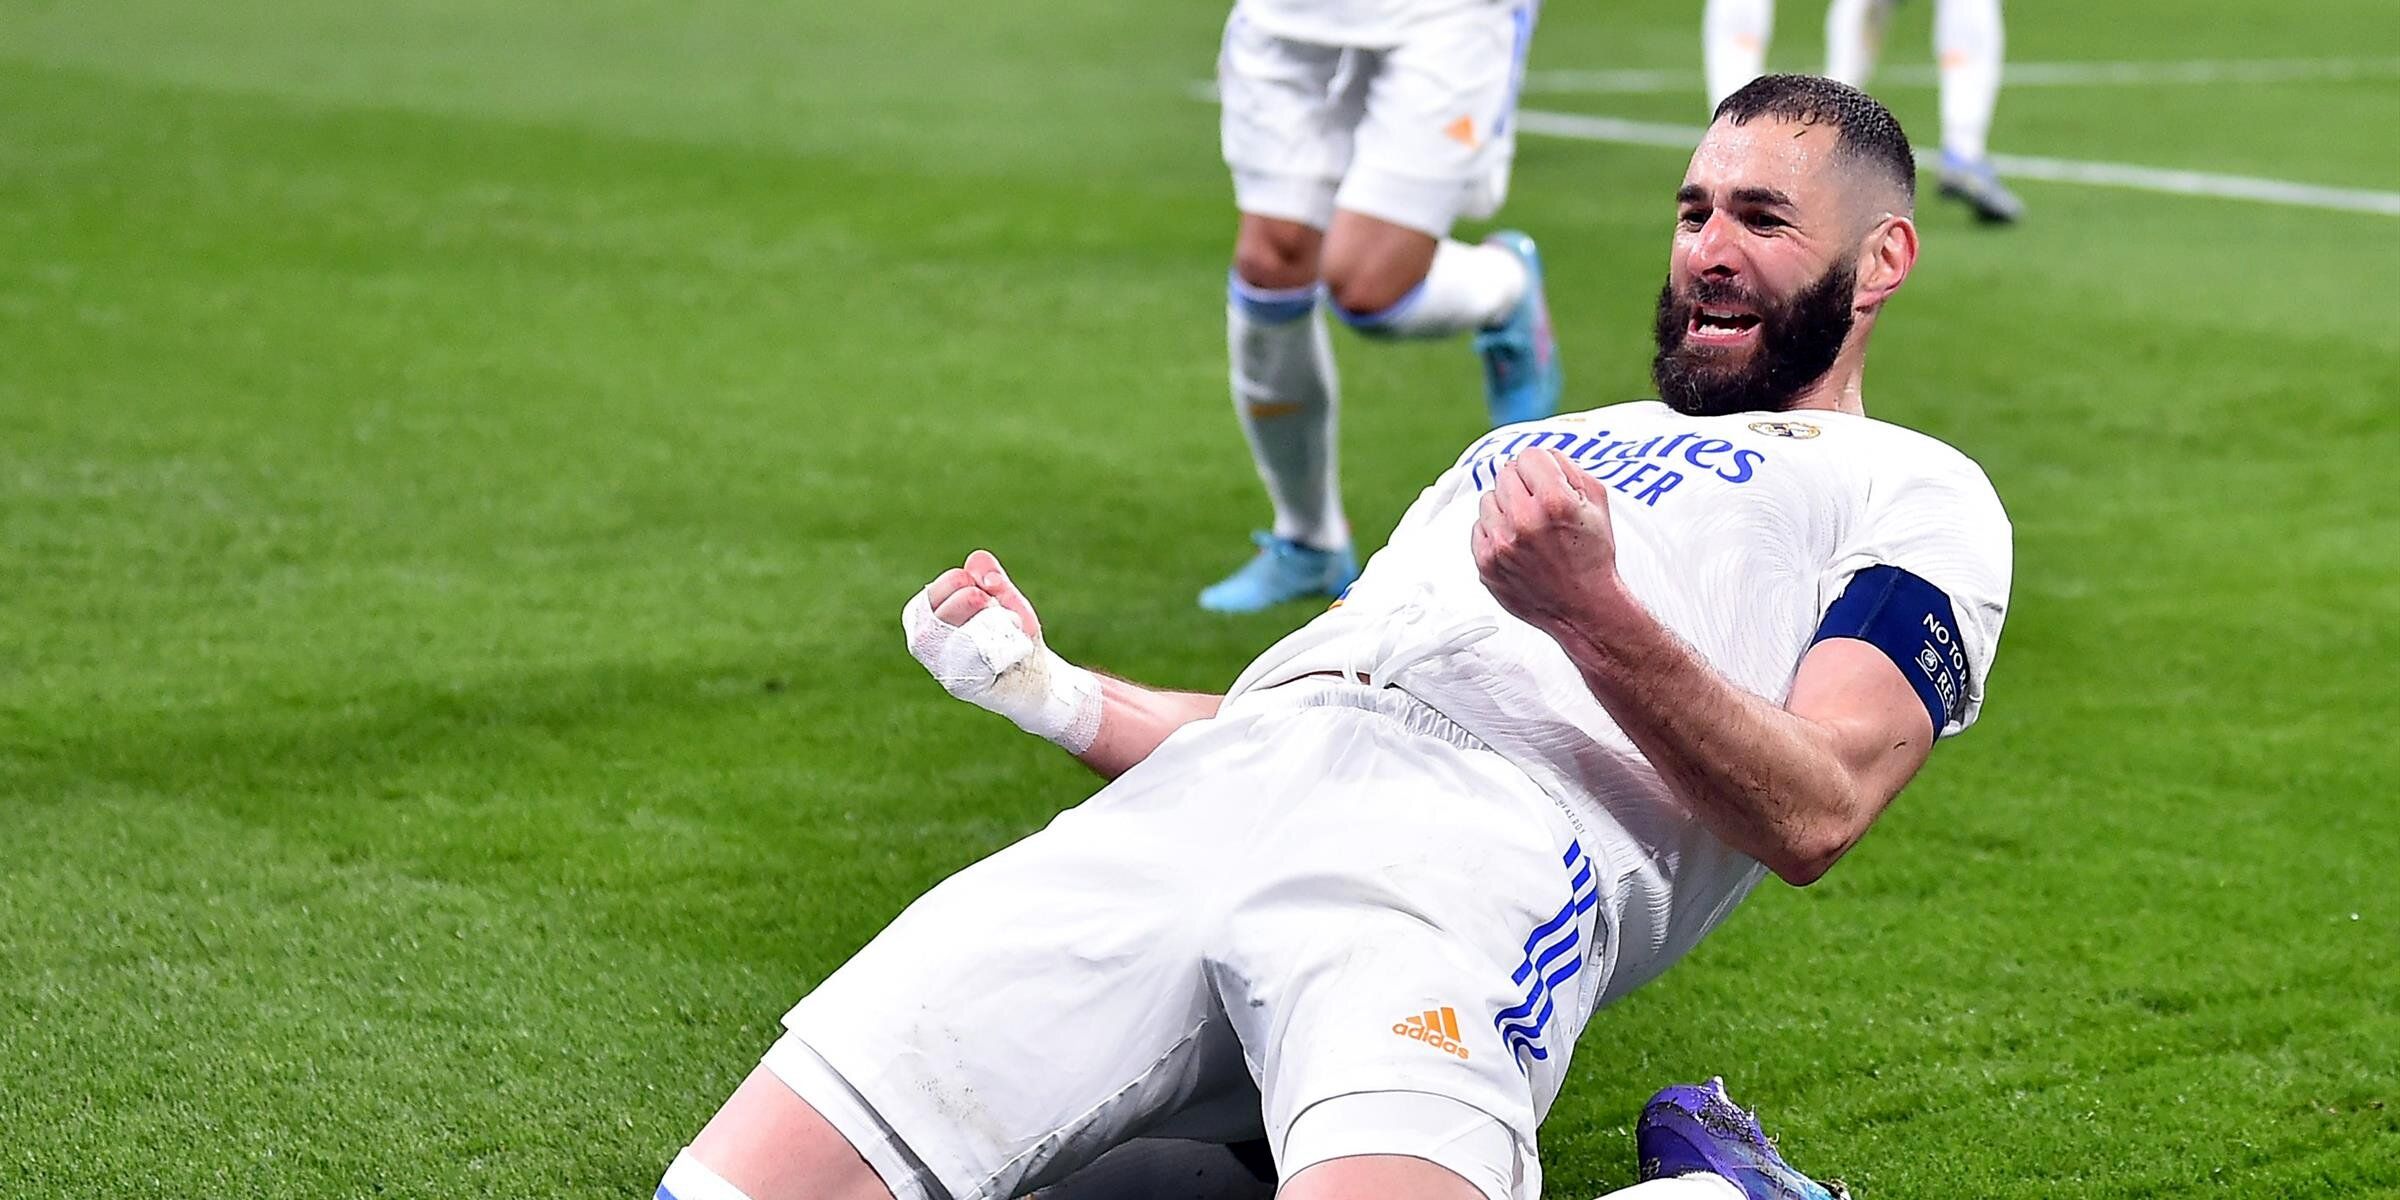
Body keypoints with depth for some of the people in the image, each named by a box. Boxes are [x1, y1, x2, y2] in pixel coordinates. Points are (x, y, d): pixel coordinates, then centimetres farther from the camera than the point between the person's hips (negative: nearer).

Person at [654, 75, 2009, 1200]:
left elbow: (1812, 813, -2)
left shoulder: (1911, 494, 17)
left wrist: (1594, 613, -17)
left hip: (1486, 846, -6)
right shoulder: (1529, 453, 38)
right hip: (1198, 803, 6)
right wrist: (1050, 692, 21)